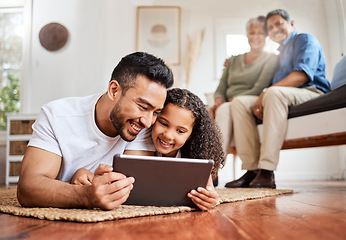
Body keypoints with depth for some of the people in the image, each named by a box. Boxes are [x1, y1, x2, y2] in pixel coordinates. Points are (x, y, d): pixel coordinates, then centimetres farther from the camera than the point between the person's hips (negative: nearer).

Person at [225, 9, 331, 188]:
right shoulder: (280, 52, 31)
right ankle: (252, 169, -22)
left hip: (311, 93, -7)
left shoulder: (305, 39, 6)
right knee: (240, 102, -11)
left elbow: (302, 75, -14)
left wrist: (265, 93, -20)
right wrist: (261, 100, 4)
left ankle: (267, 172, -41)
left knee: (274, 93, -37)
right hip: (279, 99, 8)